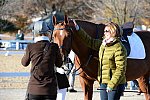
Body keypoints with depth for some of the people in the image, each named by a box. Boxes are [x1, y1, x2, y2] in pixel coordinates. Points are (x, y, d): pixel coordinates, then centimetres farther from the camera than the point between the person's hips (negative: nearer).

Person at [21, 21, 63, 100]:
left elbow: (24, 63, 12)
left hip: (34, 88, 0)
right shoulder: (54, 47, -5)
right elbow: (59, 64, 11)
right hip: (50, 88, 0)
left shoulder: (30, 47, -6)